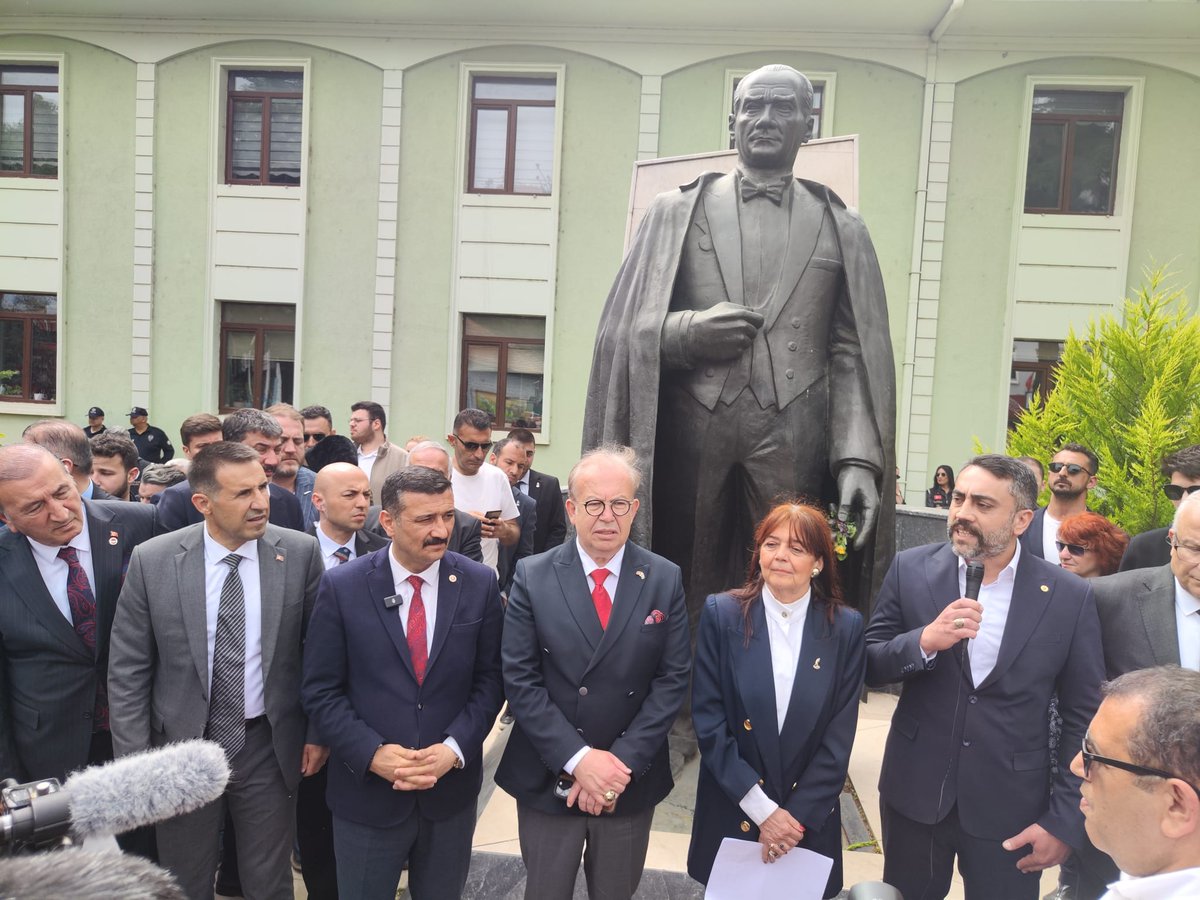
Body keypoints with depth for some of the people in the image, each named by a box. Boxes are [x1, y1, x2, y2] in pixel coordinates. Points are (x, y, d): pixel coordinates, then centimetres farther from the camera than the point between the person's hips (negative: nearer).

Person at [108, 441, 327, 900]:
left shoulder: (301, 552, -10)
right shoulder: (152, 561, -10)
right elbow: (127, 670, -3)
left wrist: (319, 731, 0)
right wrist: (135, 759, -4)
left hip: (270, 746, 0)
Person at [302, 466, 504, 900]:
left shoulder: (479, 583, -5)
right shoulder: (342, 586, -9)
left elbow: (489, 679, -1)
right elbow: (321, 690, -6)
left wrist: (453, 749, -14)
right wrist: (372, 754, -16)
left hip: (451, 788, 2)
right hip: (367, 790, -1)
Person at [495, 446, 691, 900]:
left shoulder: (665, 579, -4)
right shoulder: (532, 576, -7)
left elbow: (672, 678, -6)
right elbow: (519, 678, -10)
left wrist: (623, 762, -14)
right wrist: (578, 758, -17)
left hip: (631, 779, 1)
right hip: (549, 778, -1)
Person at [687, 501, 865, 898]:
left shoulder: (845, 627, -6)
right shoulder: (722, 615, -9)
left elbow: (839, 738, -6)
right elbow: (708, 722, -10)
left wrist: (797, 816, -11)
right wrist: (762, 809, -13)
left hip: (810, 819, 1)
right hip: (732, 815, 0)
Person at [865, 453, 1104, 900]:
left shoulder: (1070, 597, -8)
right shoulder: (911, 570, -6)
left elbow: (1084, 719, -3)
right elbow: (866, 666, -4)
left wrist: (1064, 820, -5)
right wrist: (924, 641, -22)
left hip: (1010, 809, -1)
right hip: (914, 795, 2)